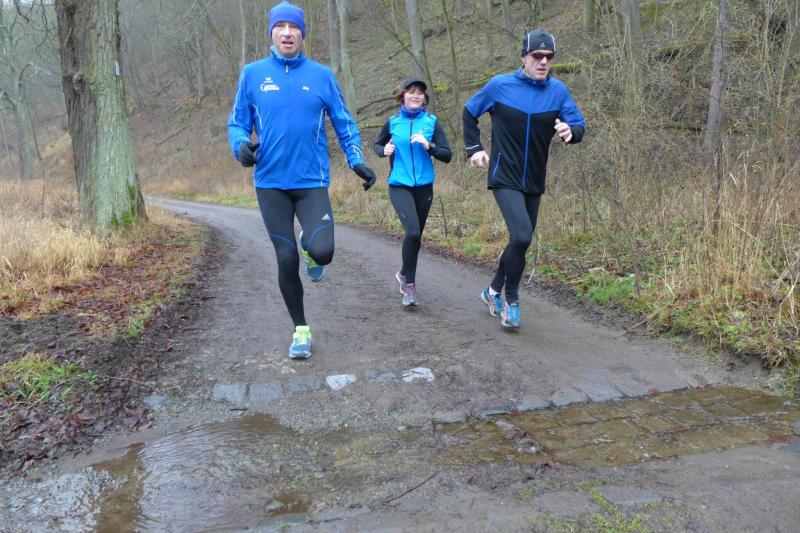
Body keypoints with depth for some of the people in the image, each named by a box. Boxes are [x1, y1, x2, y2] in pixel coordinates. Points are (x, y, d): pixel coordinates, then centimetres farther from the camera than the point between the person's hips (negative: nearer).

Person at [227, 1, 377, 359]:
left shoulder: (321, 75, 4)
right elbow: (237, 123, 8)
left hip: (312, 182, -1)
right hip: (270, 183, 1)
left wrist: (356, 161, -5)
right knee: (286, 260, 2)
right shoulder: (253, 74, 5)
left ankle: (310, 251, 20)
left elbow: (344, 124, 9)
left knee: (322, 251, -20)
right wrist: (241, 146, -14)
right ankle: (301, 330, 22)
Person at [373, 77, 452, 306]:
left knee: (416, 235, 12)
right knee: (412, 231, -20)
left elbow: (447, 155, -1)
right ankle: (409, 283, -4)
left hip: (424, 186, 2)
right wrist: (385, 151, -4)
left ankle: (404, 275, 37)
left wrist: (428, 146, -19)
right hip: (399, 186, -2)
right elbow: (376, 144, 17)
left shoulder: (431, 122, 1)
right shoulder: (393, 122, 2)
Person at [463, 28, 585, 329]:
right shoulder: (500, 85, -6)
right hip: (504, 179, -4)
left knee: (520, 241, 12)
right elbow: (470, 112, 9)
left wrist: (570, 132, -22)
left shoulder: (558, 90, 0)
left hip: (534, 182, 5)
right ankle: (512, 301, 0)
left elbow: (579, 126, 2)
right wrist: (473, 148, 2)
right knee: (522, 237, -21)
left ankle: (493, 291, 35)